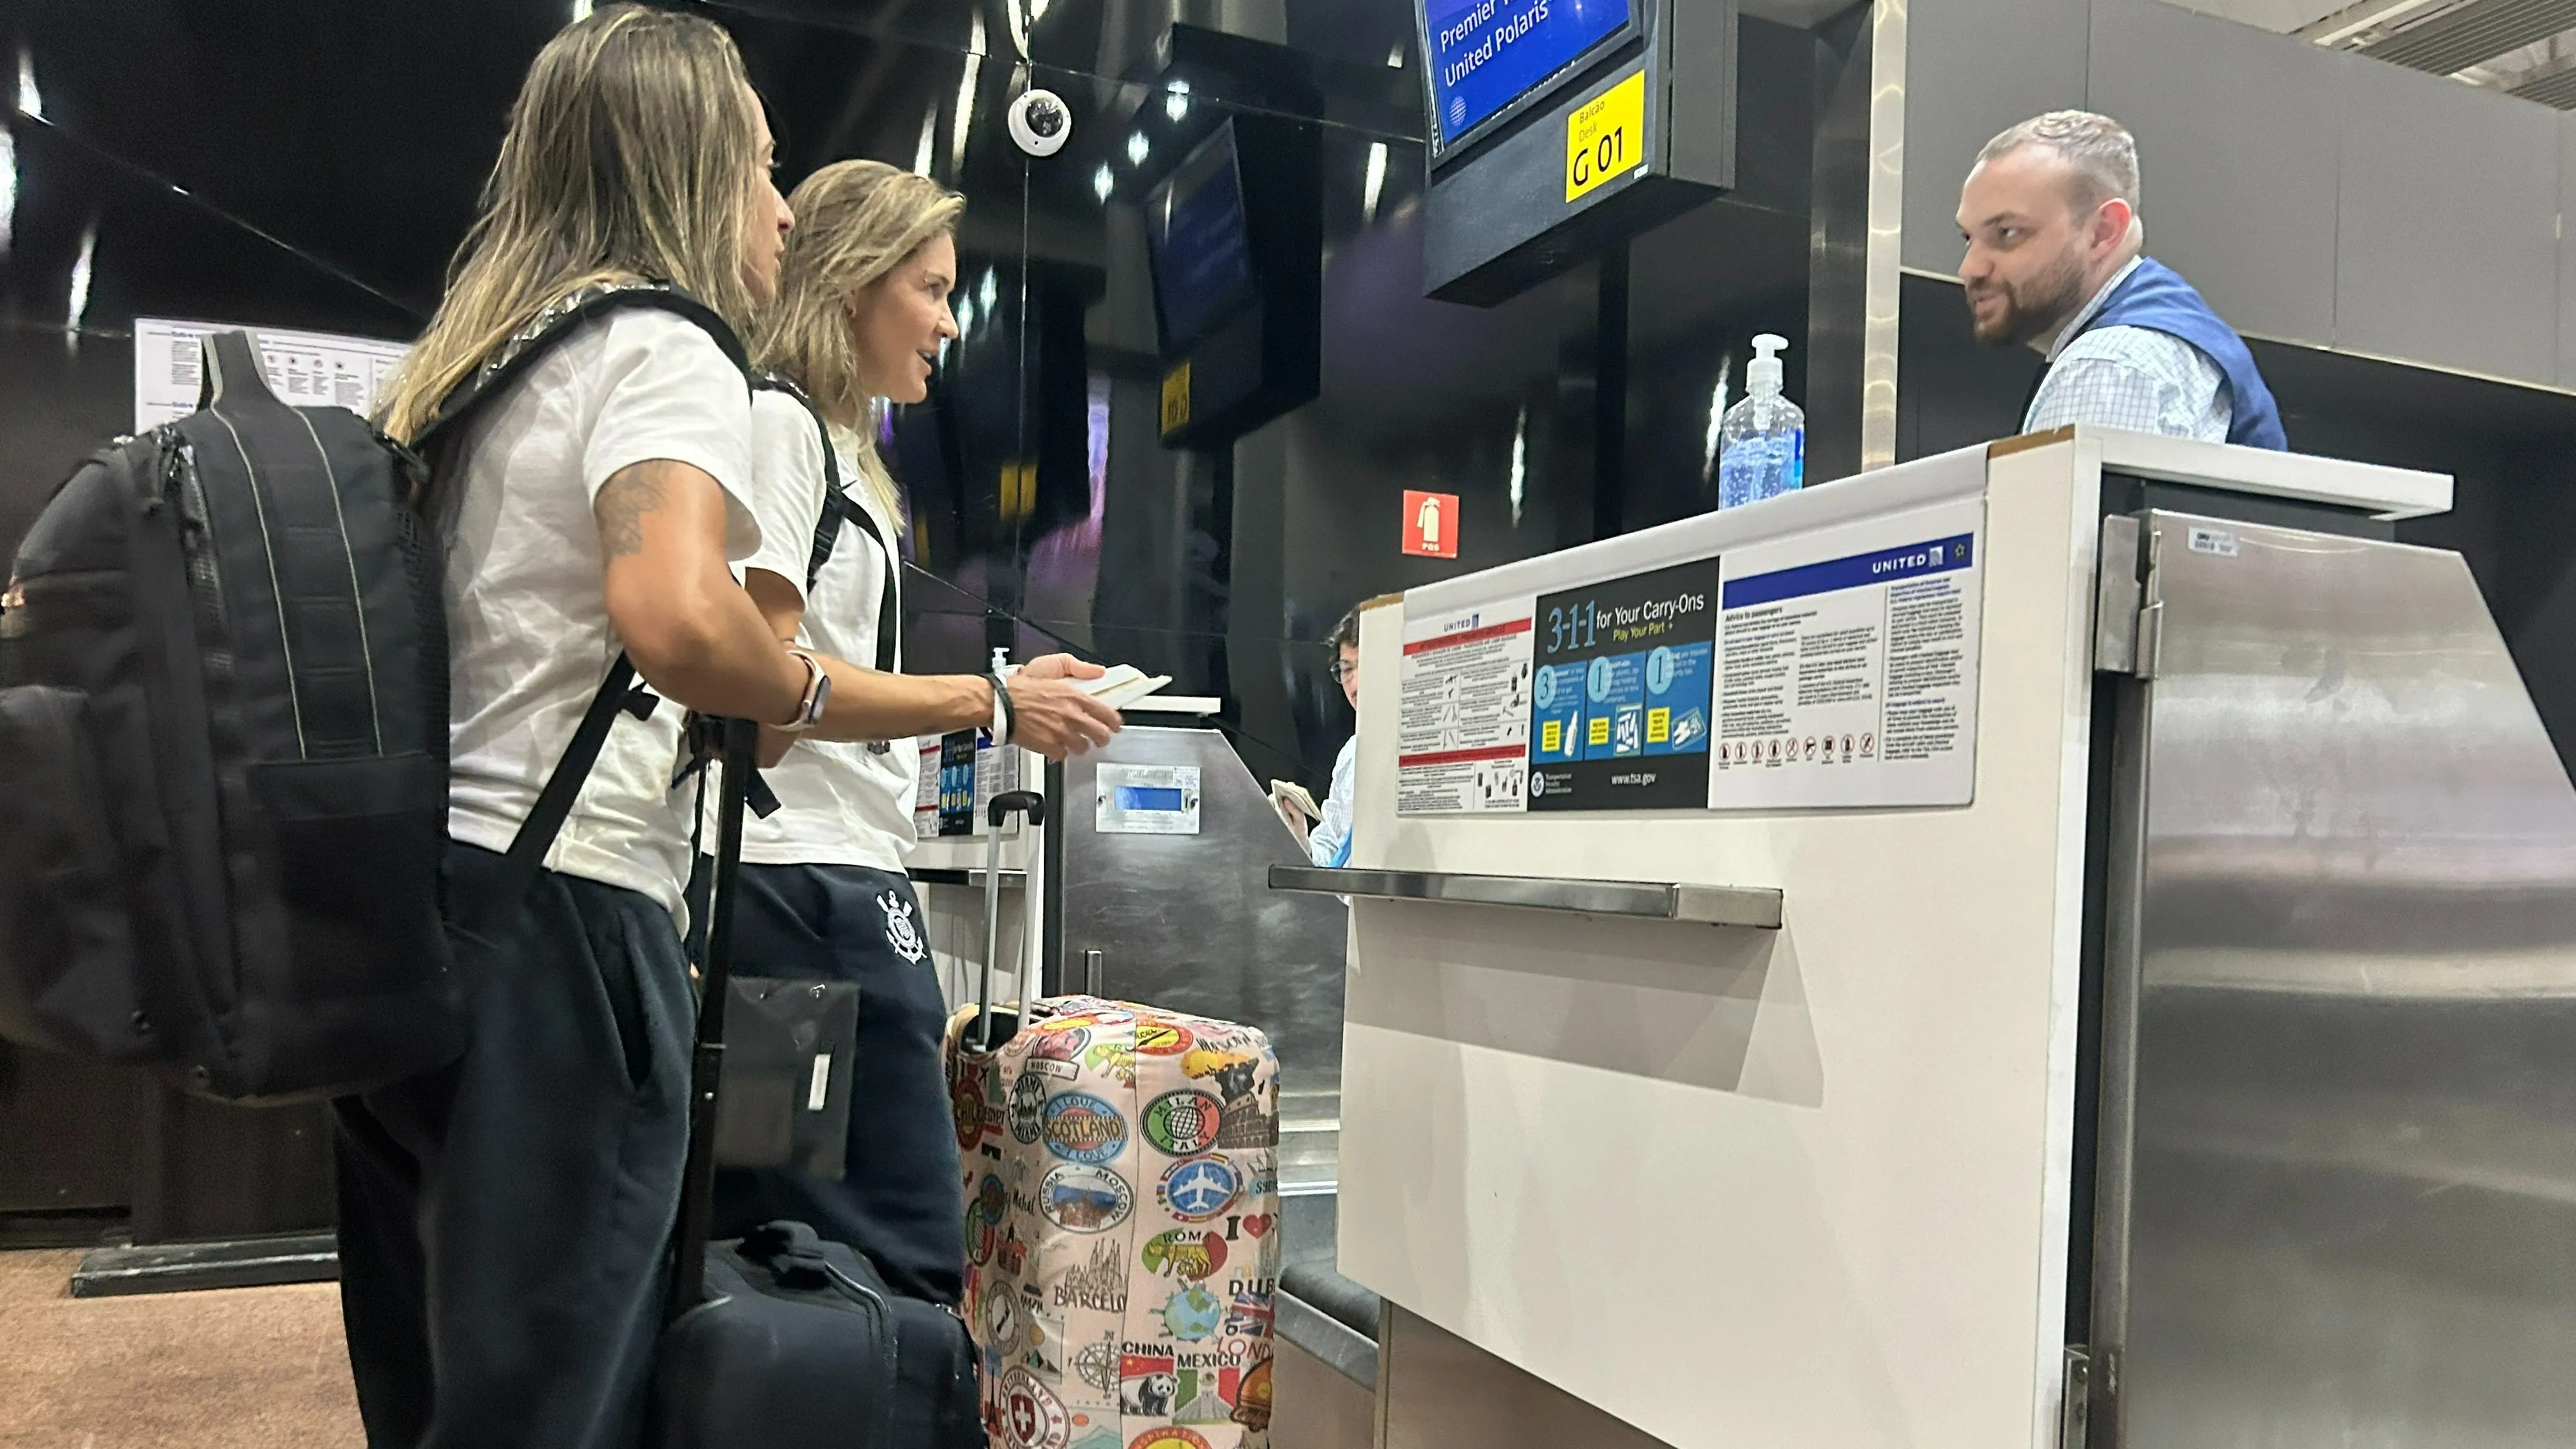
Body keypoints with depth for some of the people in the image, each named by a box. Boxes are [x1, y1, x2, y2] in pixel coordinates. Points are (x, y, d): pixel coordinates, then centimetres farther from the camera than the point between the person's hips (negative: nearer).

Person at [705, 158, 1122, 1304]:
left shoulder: (839, 454, 23)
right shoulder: (778, 424, -6)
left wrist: (1003, 696, 17)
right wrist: (985, 701, -12)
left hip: (832, 875, 10)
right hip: (813, 877, -10)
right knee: (902, 1266, -8)